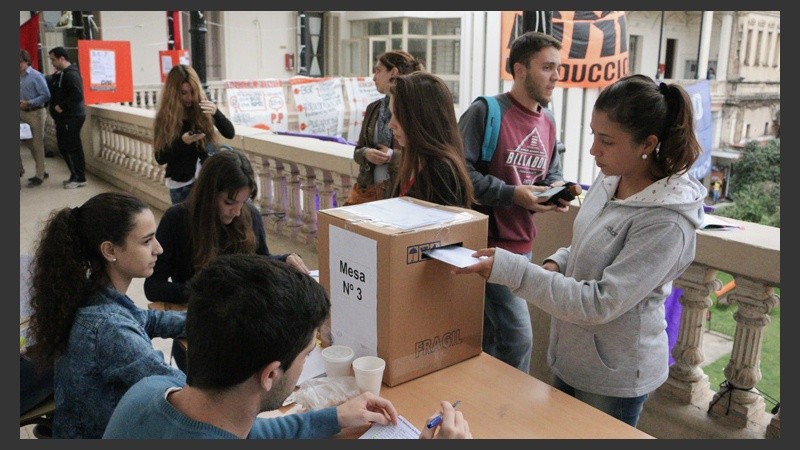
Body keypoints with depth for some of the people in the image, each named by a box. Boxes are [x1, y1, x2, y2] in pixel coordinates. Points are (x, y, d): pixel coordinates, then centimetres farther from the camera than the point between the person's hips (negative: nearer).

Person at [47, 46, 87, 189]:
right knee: (64, 148, 13)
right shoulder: (60, 74, 16)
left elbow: (77, 95, -26)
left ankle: (80, 178, 3)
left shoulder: (71, 74, -15)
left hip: (72, 118, -10)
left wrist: (62, 106, -21)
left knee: (73, 148, -5)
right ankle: (75, 176, 22)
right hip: (64, 118, 10)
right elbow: (52, 88, 25)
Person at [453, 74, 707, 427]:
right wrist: (556, 263, -8)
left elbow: (599, 304, -29)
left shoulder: (667, 224, -28)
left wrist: (513, 270, -32)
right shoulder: (610, 179, -4)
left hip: (614, 376, -7)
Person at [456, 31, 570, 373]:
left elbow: (552, 173, 22)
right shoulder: (486, 112, -13)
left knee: (491, 334, 19)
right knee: (517, 337, -8)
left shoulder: (548, 122, 11)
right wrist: (512, 195, -21)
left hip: (523, 244, 7)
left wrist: (556, 190, -1)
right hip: (488, 242, -7)